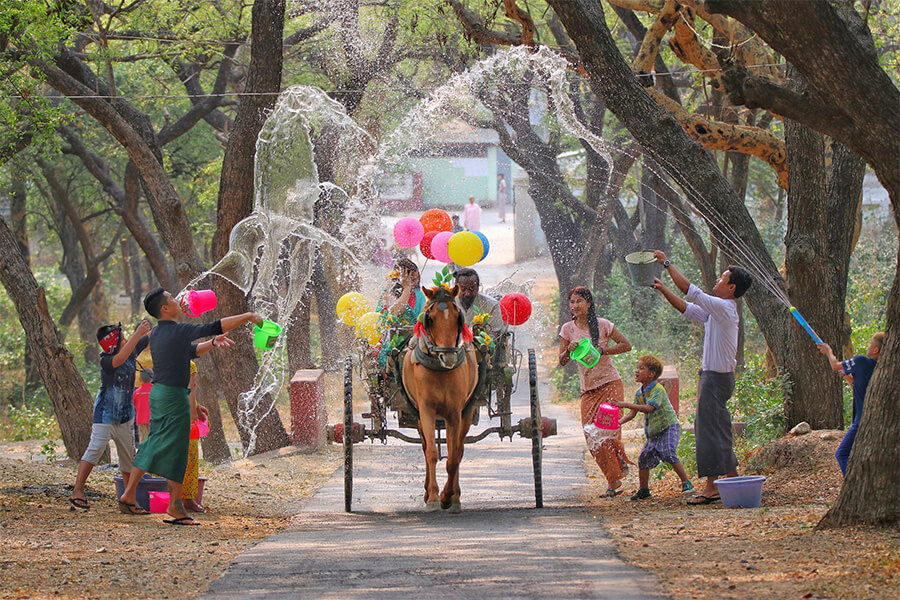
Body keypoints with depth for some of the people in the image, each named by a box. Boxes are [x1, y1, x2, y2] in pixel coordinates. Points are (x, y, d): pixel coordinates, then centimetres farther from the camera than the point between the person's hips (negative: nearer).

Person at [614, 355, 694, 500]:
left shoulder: (658, 389, -19)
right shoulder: (640, 393, 8)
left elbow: (648, 408, -30)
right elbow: (633, 413, 6)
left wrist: (626, 405, -33)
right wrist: (620, 421, -13)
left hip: (669, 427, -8)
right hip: (653, 432, 8)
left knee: (668, 454, -24)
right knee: (644, 458, 4)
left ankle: (686, 483, -16)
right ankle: (644, 490, 18)